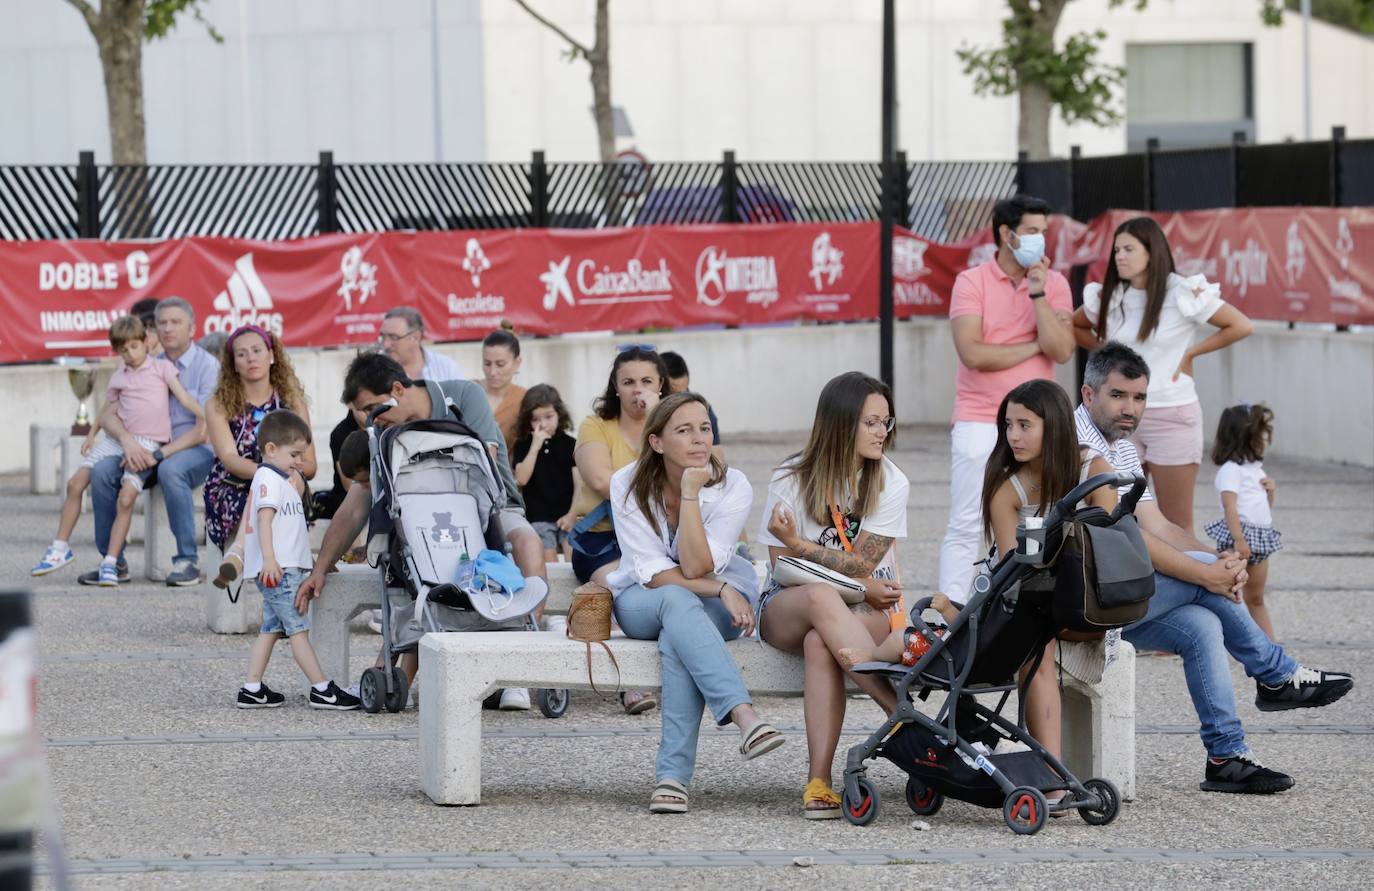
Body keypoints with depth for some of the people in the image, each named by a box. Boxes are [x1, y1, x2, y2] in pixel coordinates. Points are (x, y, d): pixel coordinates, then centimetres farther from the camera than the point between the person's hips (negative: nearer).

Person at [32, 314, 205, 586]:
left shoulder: (161, 367, 5)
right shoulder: (118, 377, 17)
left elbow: (183, 396, -4)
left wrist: (202, 416, -19)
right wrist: (91, 434, 14)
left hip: (148, 443, -5)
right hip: (118, 439, 5)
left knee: (126, 497, -21)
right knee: (75, 483, -3)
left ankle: (109, 563, -17)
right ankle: (60, 549, 8)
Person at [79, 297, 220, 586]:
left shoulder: (207, 365, -5)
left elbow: (203, 430, -13)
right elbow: (108, 414, 3)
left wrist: (160, 454, -23)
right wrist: (126, 438, -20)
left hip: (197, 451, -5)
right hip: (150, 452, 5)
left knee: (171, 470, -39)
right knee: (102, 470, -20)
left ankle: (187, 560, -29)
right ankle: (113, 562, -11)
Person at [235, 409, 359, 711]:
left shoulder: (278, 480, 21)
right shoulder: (269, 479, -10)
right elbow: (265, 519, -20)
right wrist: (269, 559, -29)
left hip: (285, 568, 11)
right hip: (278, 570, -11)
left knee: (271, 629, 11)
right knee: (298, 629, -9)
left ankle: (252, 689, 12)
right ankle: (321, 690, -10)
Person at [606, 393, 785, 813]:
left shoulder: (732, 487, -13)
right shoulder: (629, 485, -12)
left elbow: (696, 567, -22)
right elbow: (651, 571, -16)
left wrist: (690, 493, -28)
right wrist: (721, 589, -28)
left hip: (717, 603, 0)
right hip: (642, 602, 0)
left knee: (676, 641, -37)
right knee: (678, 602, -38)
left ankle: (672, 775, -43)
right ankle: (745, 717, -55)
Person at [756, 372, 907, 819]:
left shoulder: (891, 484, -2)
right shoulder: (791, 481, -4)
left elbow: (860, 564, -10)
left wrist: (799, 543, -20)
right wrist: (859, 587, -12)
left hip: (869, 610, 0)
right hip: (788, 608, 0)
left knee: (820, 642, -37)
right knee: (822, 598, -39)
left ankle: (819, 779, -45)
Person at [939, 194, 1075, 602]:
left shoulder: (1054, 284, 5)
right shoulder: (971, 282, -4)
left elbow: (1062, 351, -8)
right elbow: (973, 354, -16)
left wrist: (1038, 294, -14)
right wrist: (1034, 346, -6)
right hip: (980, 422, -3)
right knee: (966, 527, -4)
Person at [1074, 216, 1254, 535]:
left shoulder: (1182, 295, -8)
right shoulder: (1109, 298, 6)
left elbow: (1241, 326, -6)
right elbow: (1075, 326, 24)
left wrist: (1190, 353, -7)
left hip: (1171, 415, -4)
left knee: (1177, 525, 0)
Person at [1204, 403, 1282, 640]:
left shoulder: (1255, 468, 18)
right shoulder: (1231, 469, -12)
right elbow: (1229, 505, -21)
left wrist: (1270, 491, 5)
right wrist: (1239, 539, -28)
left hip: (1260, 538, 9)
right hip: (1238, 535, -9)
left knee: (1256, 599, 15)